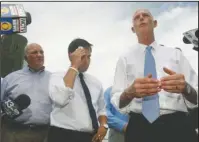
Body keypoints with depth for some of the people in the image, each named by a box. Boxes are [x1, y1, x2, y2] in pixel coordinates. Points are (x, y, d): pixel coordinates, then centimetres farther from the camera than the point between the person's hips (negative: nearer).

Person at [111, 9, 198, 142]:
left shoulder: (175, 54, 10)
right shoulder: (125, 59, 9)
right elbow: (116, 101, -1)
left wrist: (185, 88, -20)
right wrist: (130, 92, -23)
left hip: (177, 126, 1)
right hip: (139, 128, 0)